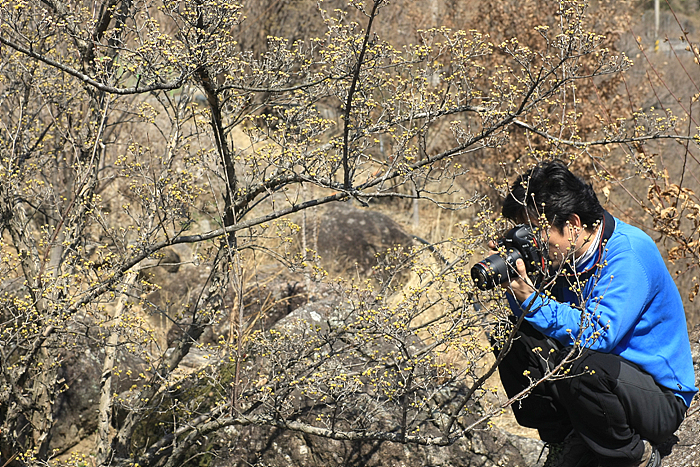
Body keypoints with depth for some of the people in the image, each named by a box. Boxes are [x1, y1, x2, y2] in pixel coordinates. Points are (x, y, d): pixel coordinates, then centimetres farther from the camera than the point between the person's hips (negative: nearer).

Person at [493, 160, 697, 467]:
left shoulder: (630, 252, -21)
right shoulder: (566, 254, 2)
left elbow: (597, 335, -30)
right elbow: (535, 315, 6)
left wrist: (531, 300, -31)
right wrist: (518, 289, -13)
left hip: (661, 400, -8)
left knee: (581, 364, -37)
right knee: (516, 339, -6)